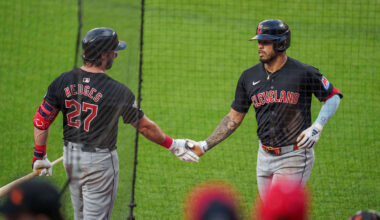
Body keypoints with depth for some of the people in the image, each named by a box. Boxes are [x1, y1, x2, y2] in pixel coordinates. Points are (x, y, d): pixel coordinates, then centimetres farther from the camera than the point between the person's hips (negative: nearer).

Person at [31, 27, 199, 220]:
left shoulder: (63, 81, -6)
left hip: (70, 157, 5)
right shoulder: (117, 91, -18)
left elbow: (41, 120, -4)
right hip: (100, 161, -5)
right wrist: (172, 145, 7)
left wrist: (39, 157, 7)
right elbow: (144, 126, -8)